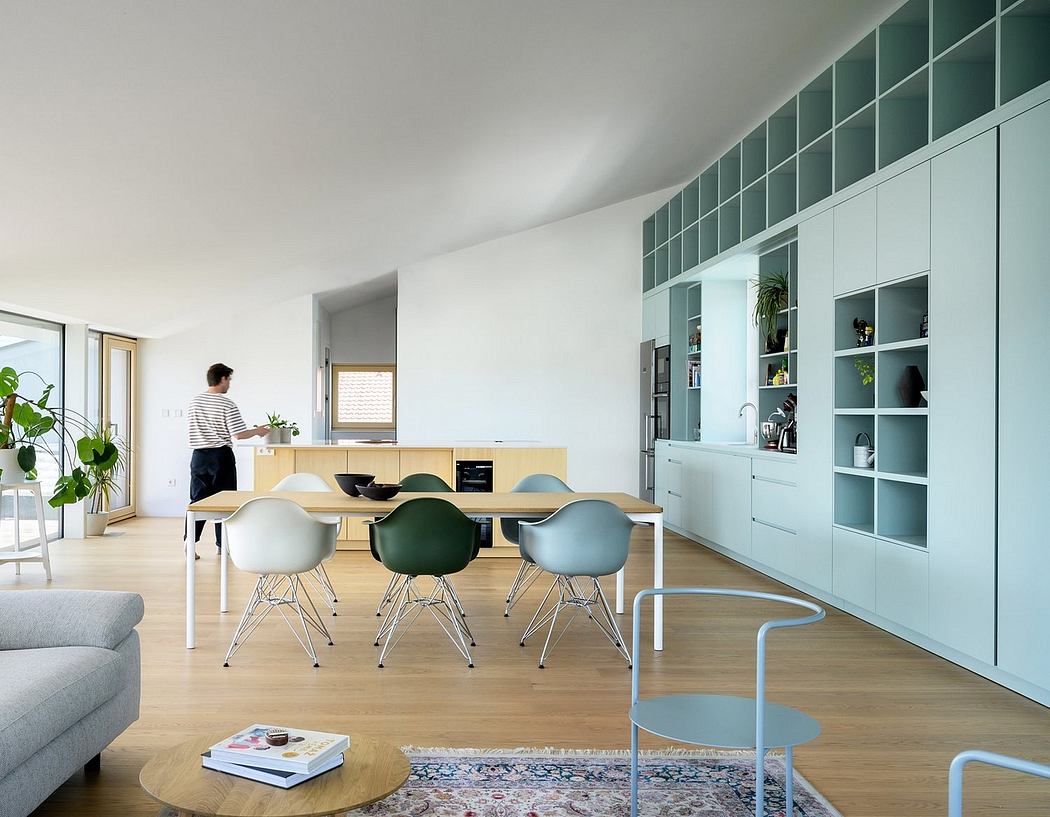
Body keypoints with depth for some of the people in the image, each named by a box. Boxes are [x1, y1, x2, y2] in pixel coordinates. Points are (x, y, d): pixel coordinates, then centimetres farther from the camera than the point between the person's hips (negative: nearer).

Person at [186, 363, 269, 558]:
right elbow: (239, 434, -15)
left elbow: (194, 427, 16)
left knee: (198, 499, 6)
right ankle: (222, 545, 13)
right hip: (221, 457, -4)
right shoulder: (227, 405, -11)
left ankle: (190, 542, -3)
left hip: (199, 456, 5)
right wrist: (257, 431, 2)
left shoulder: (194, 402, 6)